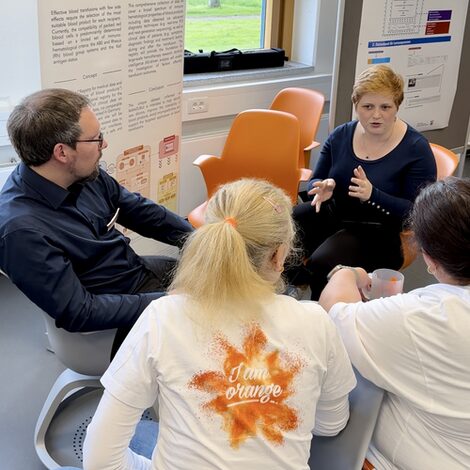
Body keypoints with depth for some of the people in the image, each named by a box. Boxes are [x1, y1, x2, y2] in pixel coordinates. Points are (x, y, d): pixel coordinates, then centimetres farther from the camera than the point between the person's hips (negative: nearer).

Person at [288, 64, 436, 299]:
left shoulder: (416, 148, -8)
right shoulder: (341, 135, 5)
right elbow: (315, 181, 14)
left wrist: (372, 195, -27)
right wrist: (324, 188, -12)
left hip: (378, 231, -4)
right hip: (333, 214, 5)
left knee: (323, 262, -32)